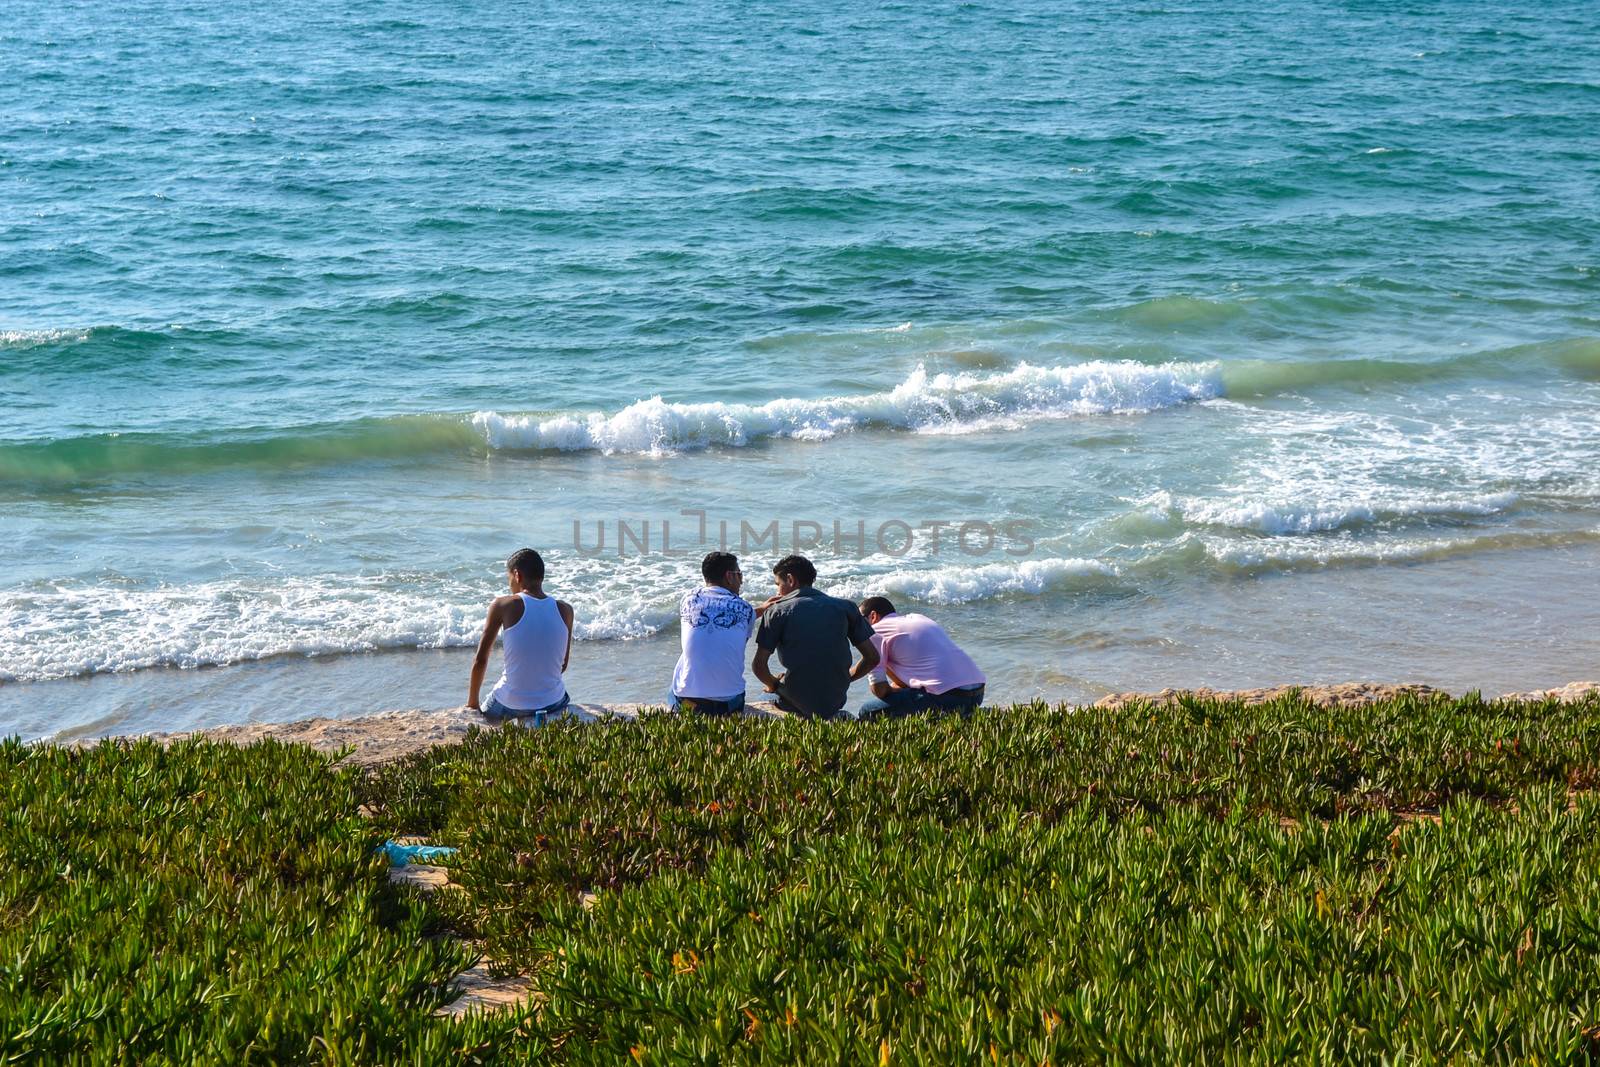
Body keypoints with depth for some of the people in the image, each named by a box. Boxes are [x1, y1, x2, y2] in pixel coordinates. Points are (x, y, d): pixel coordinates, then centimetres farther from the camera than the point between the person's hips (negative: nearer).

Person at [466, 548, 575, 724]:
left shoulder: (503, 605, -9)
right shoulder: (565, 610, -1)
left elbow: (480, 660, -4)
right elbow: (563, 664, 10)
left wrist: (472, 702, 10)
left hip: (511, 704, -2)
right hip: (552, 702, 2)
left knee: (484, 715, 32)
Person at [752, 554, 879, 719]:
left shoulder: (777, 611, -3)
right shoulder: (845, 607, 6)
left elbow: (759, 665, -8)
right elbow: (872, 658, 6)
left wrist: (774, 684, 12)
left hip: (797, 703, -4)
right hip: (835, 702, 4)